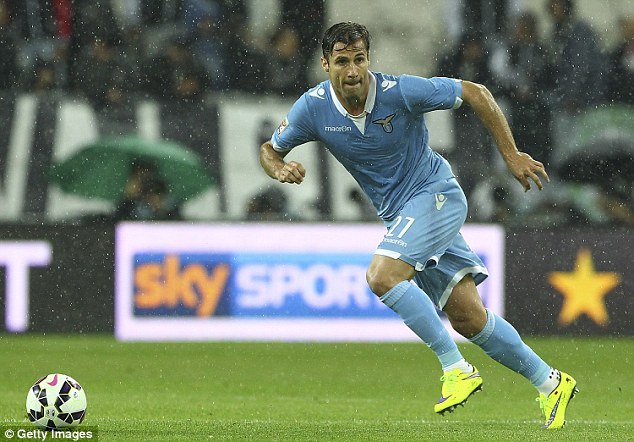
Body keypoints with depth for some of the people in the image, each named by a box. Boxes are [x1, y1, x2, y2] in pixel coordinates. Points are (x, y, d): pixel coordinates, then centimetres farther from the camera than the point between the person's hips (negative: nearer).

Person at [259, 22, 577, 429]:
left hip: (435, 193, -5)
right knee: (469, 319, 2)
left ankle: (457, 368, -20)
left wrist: (512, 156, -10)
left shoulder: (400, 91, -20)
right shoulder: (313, 108, -8)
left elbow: (476, 93, -11)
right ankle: (549, 383, 16)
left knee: (382, 276, -27)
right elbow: (270, 149, 7)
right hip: (401, 213, 5)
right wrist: (281, 169, -17)